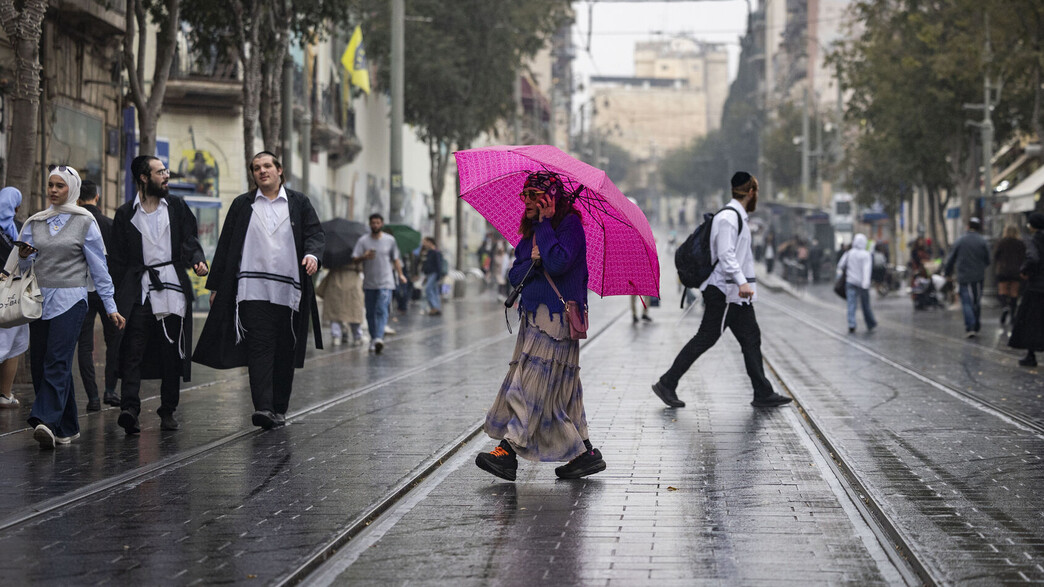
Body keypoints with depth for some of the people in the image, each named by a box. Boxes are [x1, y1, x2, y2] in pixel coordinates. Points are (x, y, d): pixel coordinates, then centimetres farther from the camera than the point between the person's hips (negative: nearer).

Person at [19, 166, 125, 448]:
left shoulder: (84, 222, 2)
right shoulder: (35, 223, 12)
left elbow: (99, 267, 3)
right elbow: (24, 266, 13)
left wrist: (110, 307, 1)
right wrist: (23, 256, -11)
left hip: (70, 300, -5)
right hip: (40, 298, 5)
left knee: (57, 362, -17)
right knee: (39, 364, 3)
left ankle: (46, 421, -29)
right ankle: (67, 428, 12)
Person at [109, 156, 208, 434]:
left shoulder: (177, 207, 11)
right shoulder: (126, 214, 6)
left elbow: (190, 240, 7)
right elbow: (118, 259, 7)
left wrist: (197, 260, -15)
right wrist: (119, 296, 1)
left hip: (173, 288, 2)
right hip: (139, 289, -2)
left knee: (173, 352, 5)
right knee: (133, 350, -13)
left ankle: (168, 411, 14)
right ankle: (129, 408, -20)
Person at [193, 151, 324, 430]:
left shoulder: (299, 203, 12)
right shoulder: (242, 205, 11)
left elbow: (315, 233, 4)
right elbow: (225, 246, 12)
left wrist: (312, 254, -19)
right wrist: (215, 285, 9)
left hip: (288, 290, 1)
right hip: (253, 289, -1)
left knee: (285, 350, 5)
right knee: (259, 346, -13)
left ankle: (279, 409, 15)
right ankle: (263, 407, -21)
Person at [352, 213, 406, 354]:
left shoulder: (390, 240, 4)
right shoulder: (363, 240, 2)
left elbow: (396, 259, 12)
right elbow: (354, 259, -4)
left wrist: (400, 274, 2)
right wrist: (364, 257, -24)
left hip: (385, 283, -2)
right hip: (369, 283, 2)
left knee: (381, 311, -16)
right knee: (370, 313, 8)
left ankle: (379, 338, -27)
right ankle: (373, 339, 20)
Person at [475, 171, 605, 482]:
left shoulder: (570, 225, -7)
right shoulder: (529, 232, 17)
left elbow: (557, 263, -24)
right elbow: (514, 277, 12)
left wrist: (545, 223, -15)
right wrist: (533, 261, -8)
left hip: (557, 317, -9)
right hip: (534, 317, 9)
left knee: (536, 382, -12)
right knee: (559, 390, 8)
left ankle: (508, 451, -17)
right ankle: (585, 453, 13)